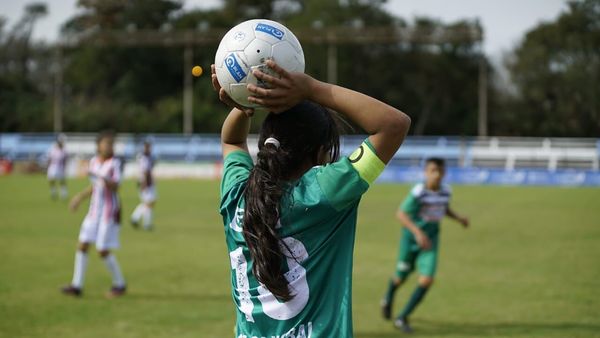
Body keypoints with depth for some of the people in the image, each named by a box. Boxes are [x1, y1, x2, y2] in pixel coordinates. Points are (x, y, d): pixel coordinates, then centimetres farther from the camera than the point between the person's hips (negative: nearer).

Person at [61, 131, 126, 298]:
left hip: (109, 212, -6)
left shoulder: (115, 163, -11)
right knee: (82, 245, 1)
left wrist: (98, 176, -35)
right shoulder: (94, 161, 8)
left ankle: (119, 284, 12)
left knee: (103, 251, -5)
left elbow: (115, 187, -23)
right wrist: (80, 196, 19)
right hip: (94, 211, 6)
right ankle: (77, 285, 6)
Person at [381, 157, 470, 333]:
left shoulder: (446, 191, -5)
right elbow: (401, 214, -24)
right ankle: (388, 300, 51)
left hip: (430, 242, 3)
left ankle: (402, 318, 1)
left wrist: (458, 218, 0)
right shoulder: (418, 192, -22)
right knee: (401, 277, 15)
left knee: (426, 280, -13)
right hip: (411, 239, -3)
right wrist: (418, 232, -34)